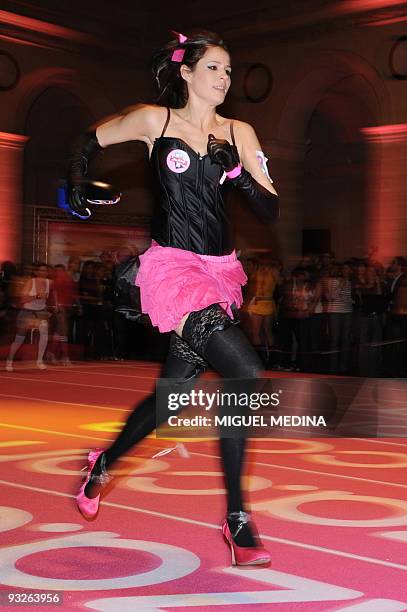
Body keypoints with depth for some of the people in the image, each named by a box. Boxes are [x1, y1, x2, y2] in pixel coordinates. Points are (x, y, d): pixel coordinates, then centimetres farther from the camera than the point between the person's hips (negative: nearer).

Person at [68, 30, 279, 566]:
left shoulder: (238, 133, 10)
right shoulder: (153, 120, 2)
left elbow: (271, 209, 5)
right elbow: (90, 143, 17)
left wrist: (243, 178, -12)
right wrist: (77, 195, 11)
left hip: (219, 270, 5)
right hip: (172, 265, -5)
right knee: (249, 378, -21)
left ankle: (105, 463, 38)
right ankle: (237, 518, -12)